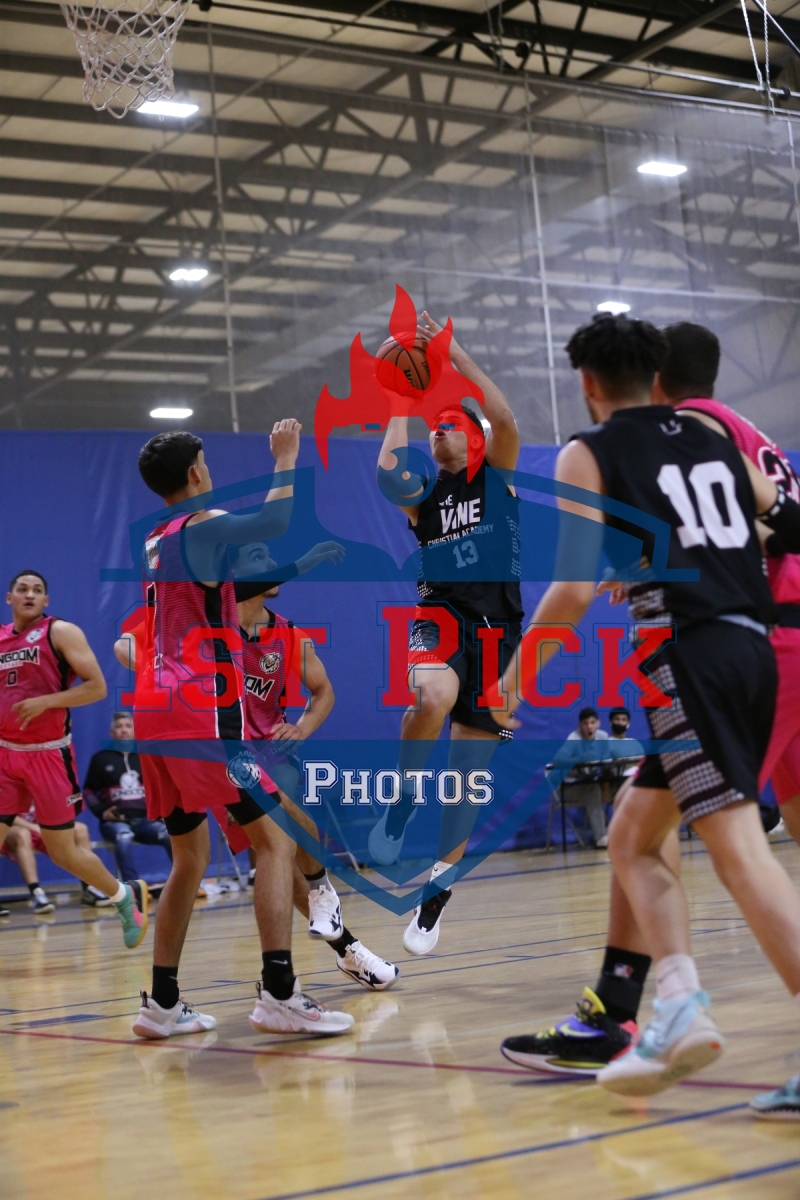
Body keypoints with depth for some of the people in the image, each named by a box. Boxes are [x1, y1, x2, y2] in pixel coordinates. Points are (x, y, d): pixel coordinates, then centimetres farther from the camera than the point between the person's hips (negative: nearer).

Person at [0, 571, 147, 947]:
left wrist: (45, 702, -20)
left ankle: (126, 896, 27)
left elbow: (97, 687, -11)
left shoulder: (61, 632, -6)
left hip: (49, 755, -5)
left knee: (63, 851, 3)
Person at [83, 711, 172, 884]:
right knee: (123, 837, -39)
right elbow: (88, 791, 12)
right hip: (115, 821, -2)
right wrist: (101, 811, -5)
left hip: (145, 820, 2)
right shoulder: (101, 759, 9)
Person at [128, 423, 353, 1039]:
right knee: (276, 841, -6)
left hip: (153, 714, 9)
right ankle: (279, 995, -15)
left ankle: (162, 1002, 14)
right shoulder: (203, 526, -5)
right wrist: (285, 455, -6)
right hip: (203, 712, -9)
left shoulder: (154, 541, 20)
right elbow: (273, 520, -21)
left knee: (191, 857, 17)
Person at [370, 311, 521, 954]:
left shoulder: (495, 476, 10)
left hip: (496, 625, 1)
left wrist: (454, 353, -10)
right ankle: (402, 800, -14)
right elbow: (388, 472, -11)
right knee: (434, 696, -37)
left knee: (467, 764, 3)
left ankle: (437, 890, 16)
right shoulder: (422, 495, 13)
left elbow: (504, 417, -9)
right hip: (440, 614, 0)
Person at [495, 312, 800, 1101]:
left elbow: (575, 589, -5)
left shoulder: (589, 455, 2)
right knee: (633, 841, 15)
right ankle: (681, 1006, 2)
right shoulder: (715, 442, 19)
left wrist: (516, 676, 6)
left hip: (689, 654, -7)